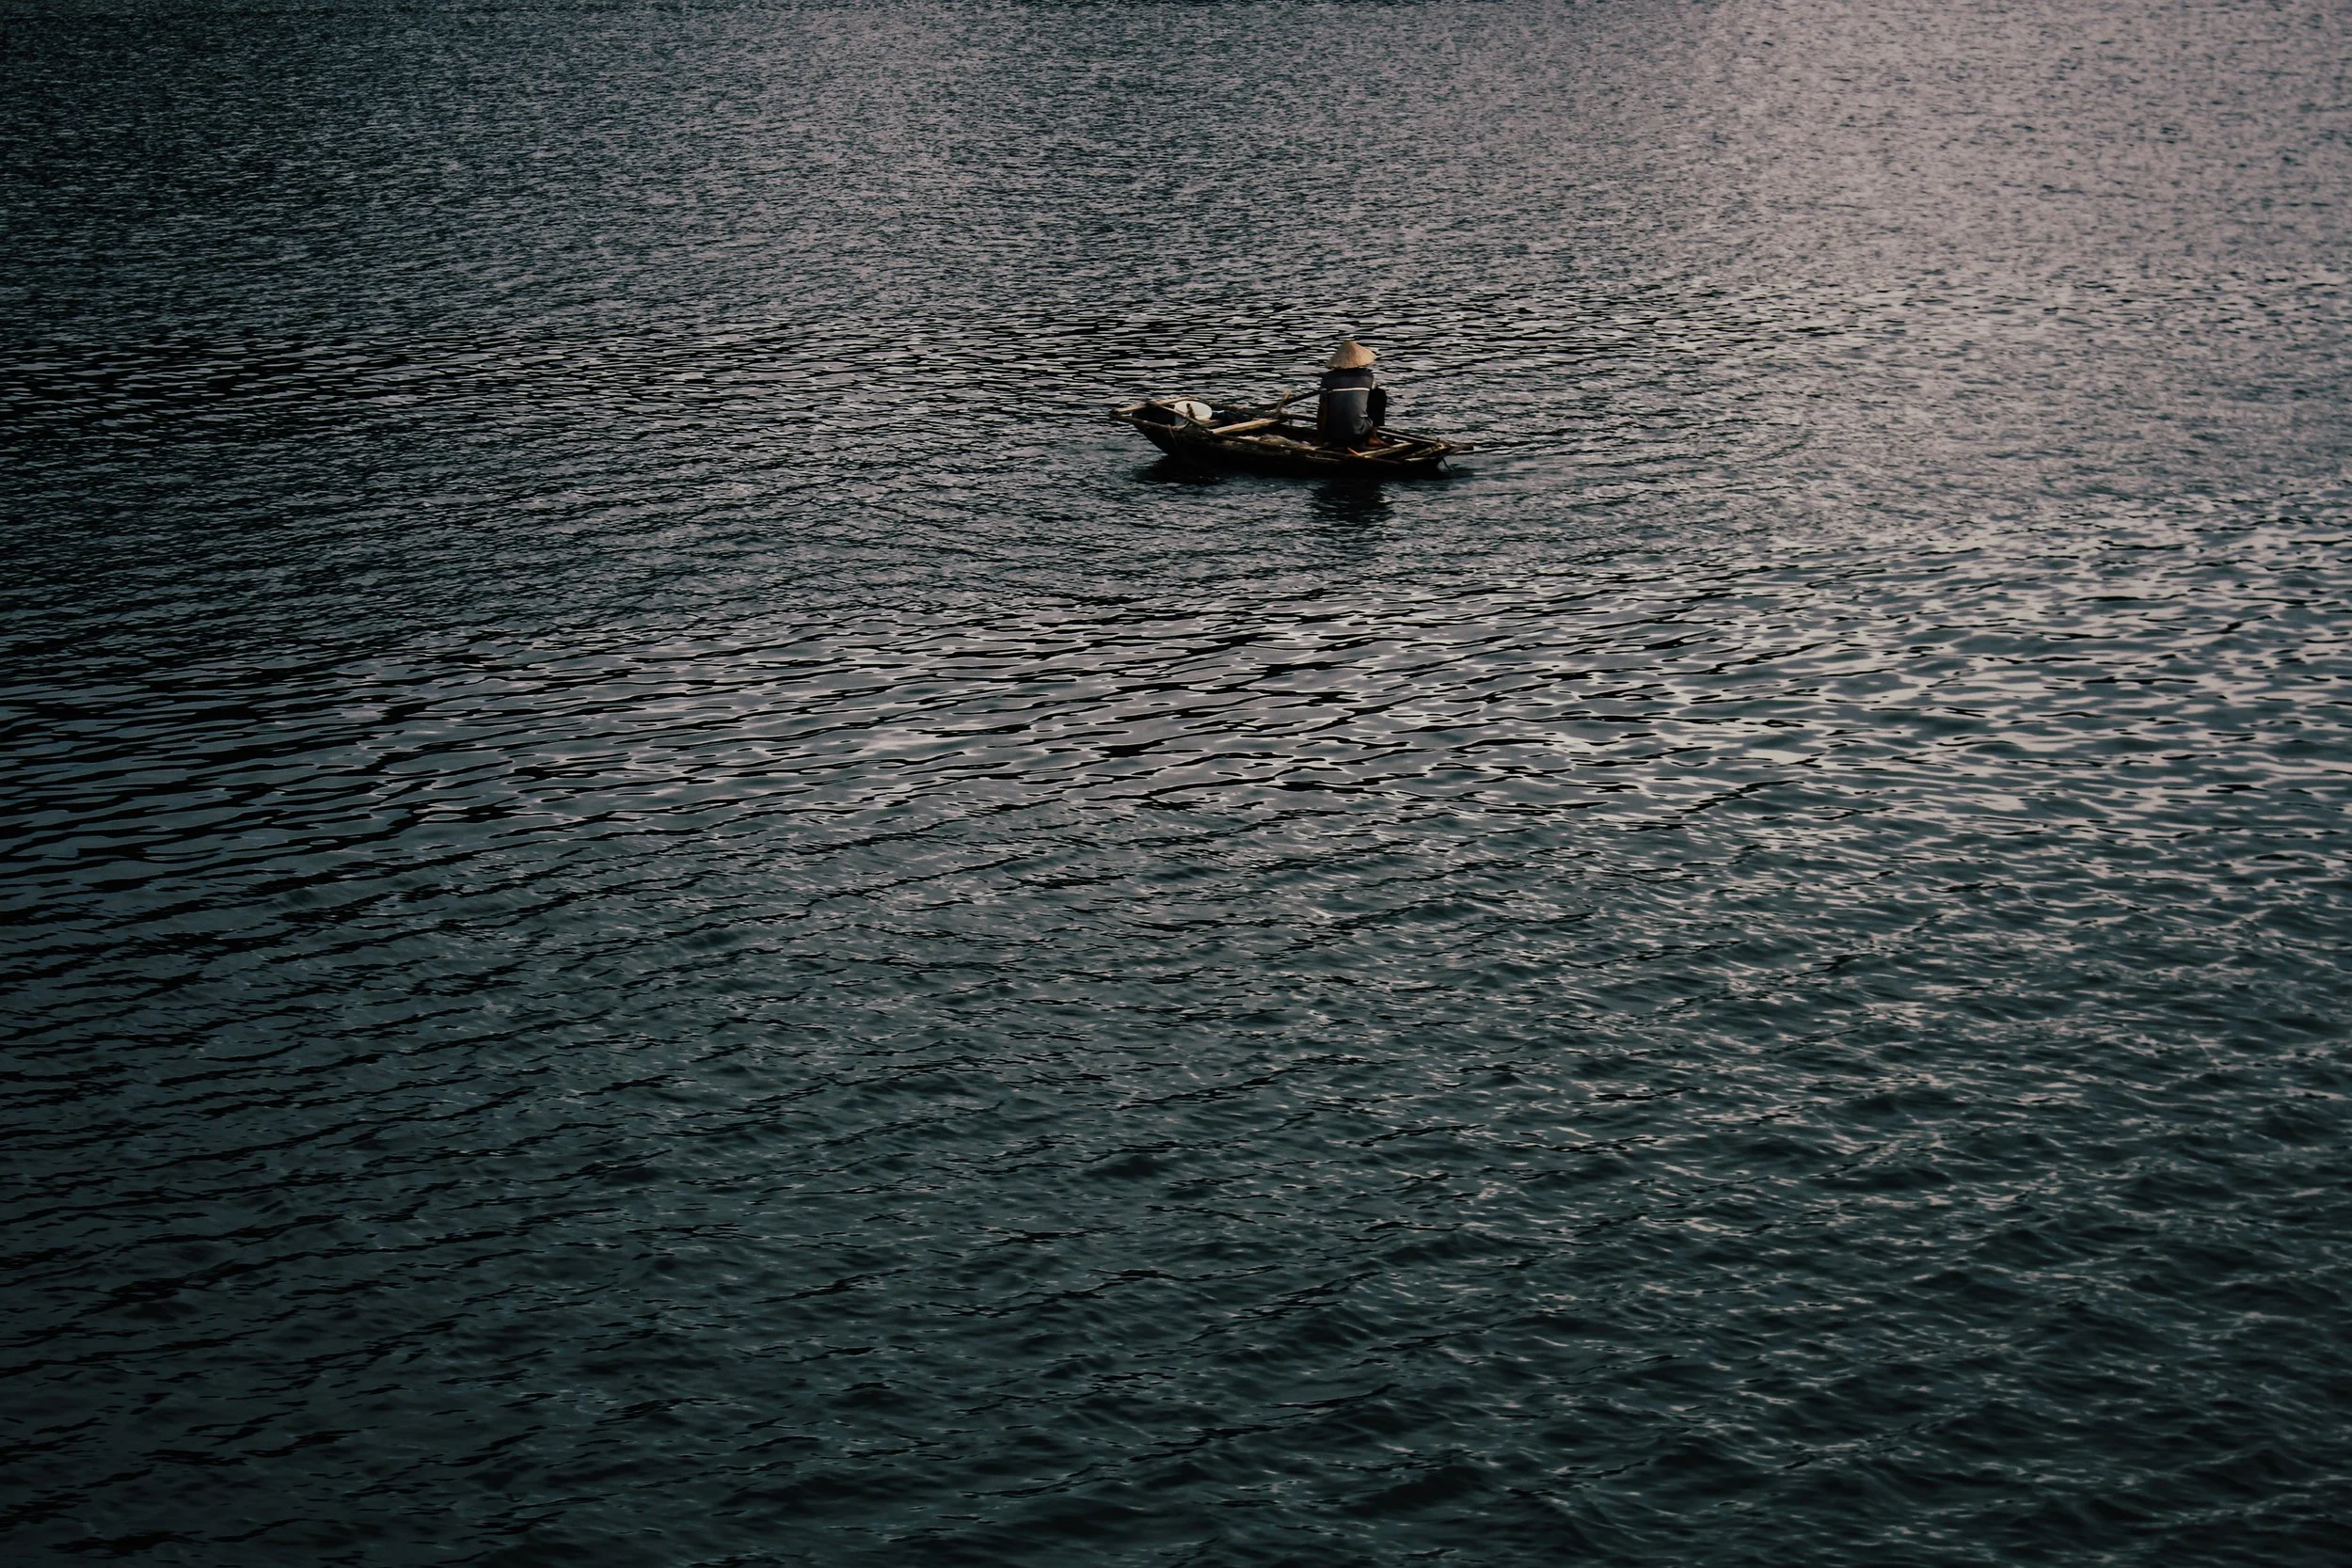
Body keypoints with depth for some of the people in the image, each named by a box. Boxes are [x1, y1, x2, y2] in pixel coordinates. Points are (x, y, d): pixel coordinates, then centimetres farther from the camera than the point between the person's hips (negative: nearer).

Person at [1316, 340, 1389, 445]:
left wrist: (1320, 436, 3)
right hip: (1359, 434, -2)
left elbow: (1322, 409, -3)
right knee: (1380, 393, 17)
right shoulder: (1368, 377, 3)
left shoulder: (1328, 377, 1)